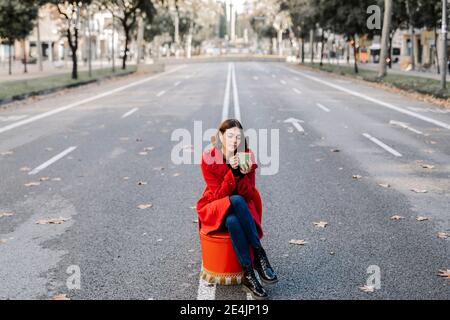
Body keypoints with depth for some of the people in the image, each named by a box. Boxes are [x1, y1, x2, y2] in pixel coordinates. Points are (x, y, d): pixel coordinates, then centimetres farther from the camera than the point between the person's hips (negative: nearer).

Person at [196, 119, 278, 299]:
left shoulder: (247, 157, -7)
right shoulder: (209, 158, -14)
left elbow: (248, 195, -9)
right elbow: (219, 194, -17)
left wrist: (244, 175, -29)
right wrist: (233, 171, -30)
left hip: (241, 208, 2)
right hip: (215, 209, -2)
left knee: (233, 222, -36)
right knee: (236, 201, -36)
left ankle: (248, 275, -27)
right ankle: (259, 254, -27)